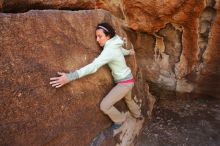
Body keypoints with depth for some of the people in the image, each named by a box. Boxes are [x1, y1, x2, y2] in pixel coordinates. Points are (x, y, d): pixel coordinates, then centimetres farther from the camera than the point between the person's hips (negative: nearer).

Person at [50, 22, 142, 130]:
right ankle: (138, 114, 62)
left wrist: (70, 77, -47)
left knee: (105, 106, -9)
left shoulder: (109, 50, -30)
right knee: (128, 99, 34)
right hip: (127, 80, 10)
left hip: (124, 83, -10)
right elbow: (122, 50, 22)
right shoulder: (114, 45, -1)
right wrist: (129, 52, 48)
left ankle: (120, 119, 20)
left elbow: (93, 66, -41)